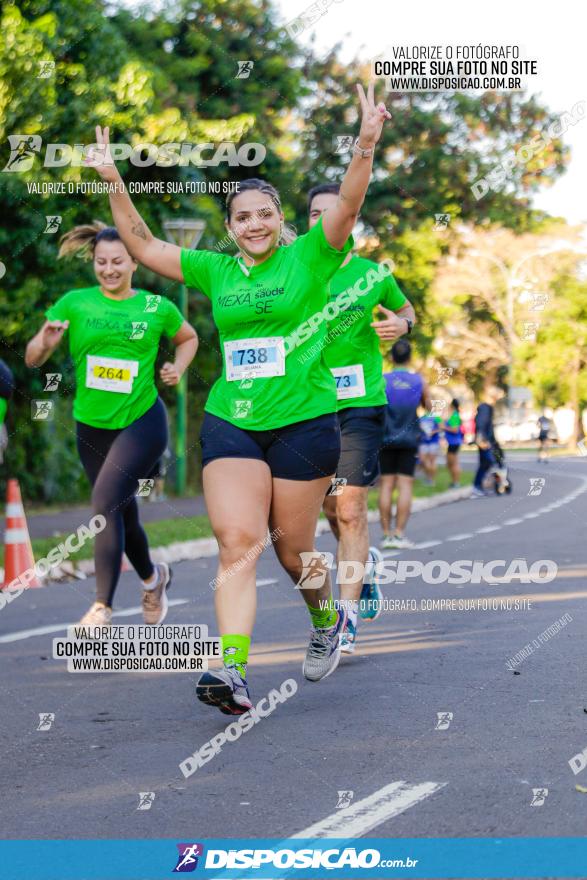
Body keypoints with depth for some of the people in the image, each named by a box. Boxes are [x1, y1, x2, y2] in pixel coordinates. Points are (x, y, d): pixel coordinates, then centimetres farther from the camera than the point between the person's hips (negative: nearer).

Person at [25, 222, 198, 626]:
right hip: (92, 426, 3)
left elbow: (189, 338, 19)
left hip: (142, 422, -3)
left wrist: (178, 368, 0)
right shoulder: (74, 304, -1)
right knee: (122, 514, 15)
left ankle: (102, 607, -20)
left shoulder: (157, 307, -2)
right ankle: (153, 577, 45)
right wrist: (46, 343, -22)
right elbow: (32, 358, 0)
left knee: (106, 501, -22)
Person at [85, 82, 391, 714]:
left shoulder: (310, 256, 0)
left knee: (292, 548, 8)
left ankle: (328, 623, 38)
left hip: (304, 422, -3)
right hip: (229, 422, 3)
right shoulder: (217, 271, 11)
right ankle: (231, 671, -19)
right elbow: (144, 247, 16)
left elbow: (346, 206, -16)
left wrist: (365, 147, -31)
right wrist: (115, 183, 8)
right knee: (236, 543, -11)